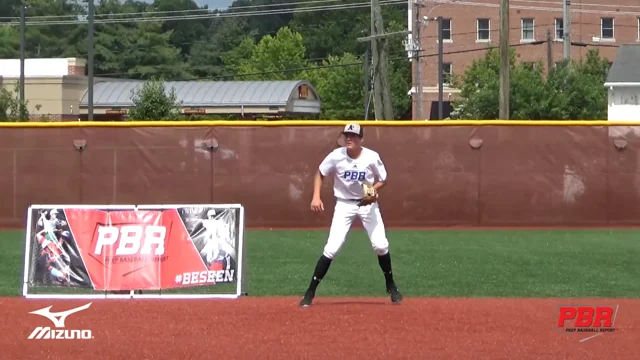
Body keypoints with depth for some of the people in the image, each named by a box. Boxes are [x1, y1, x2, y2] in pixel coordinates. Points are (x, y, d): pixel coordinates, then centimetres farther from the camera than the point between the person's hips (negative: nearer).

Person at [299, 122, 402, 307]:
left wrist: (373, 189, -20)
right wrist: (316, 197, -11)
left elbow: (382, 180, 1)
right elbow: (320, 173, 1)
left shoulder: (372, 157, -14)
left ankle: (391, 285, 19)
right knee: (331, 249, -11)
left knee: (381, 245, -5)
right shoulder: (336, 156, -14)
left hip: (367, 204, 1)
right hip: (344, 204, -1)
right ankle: (310, 292, -5)